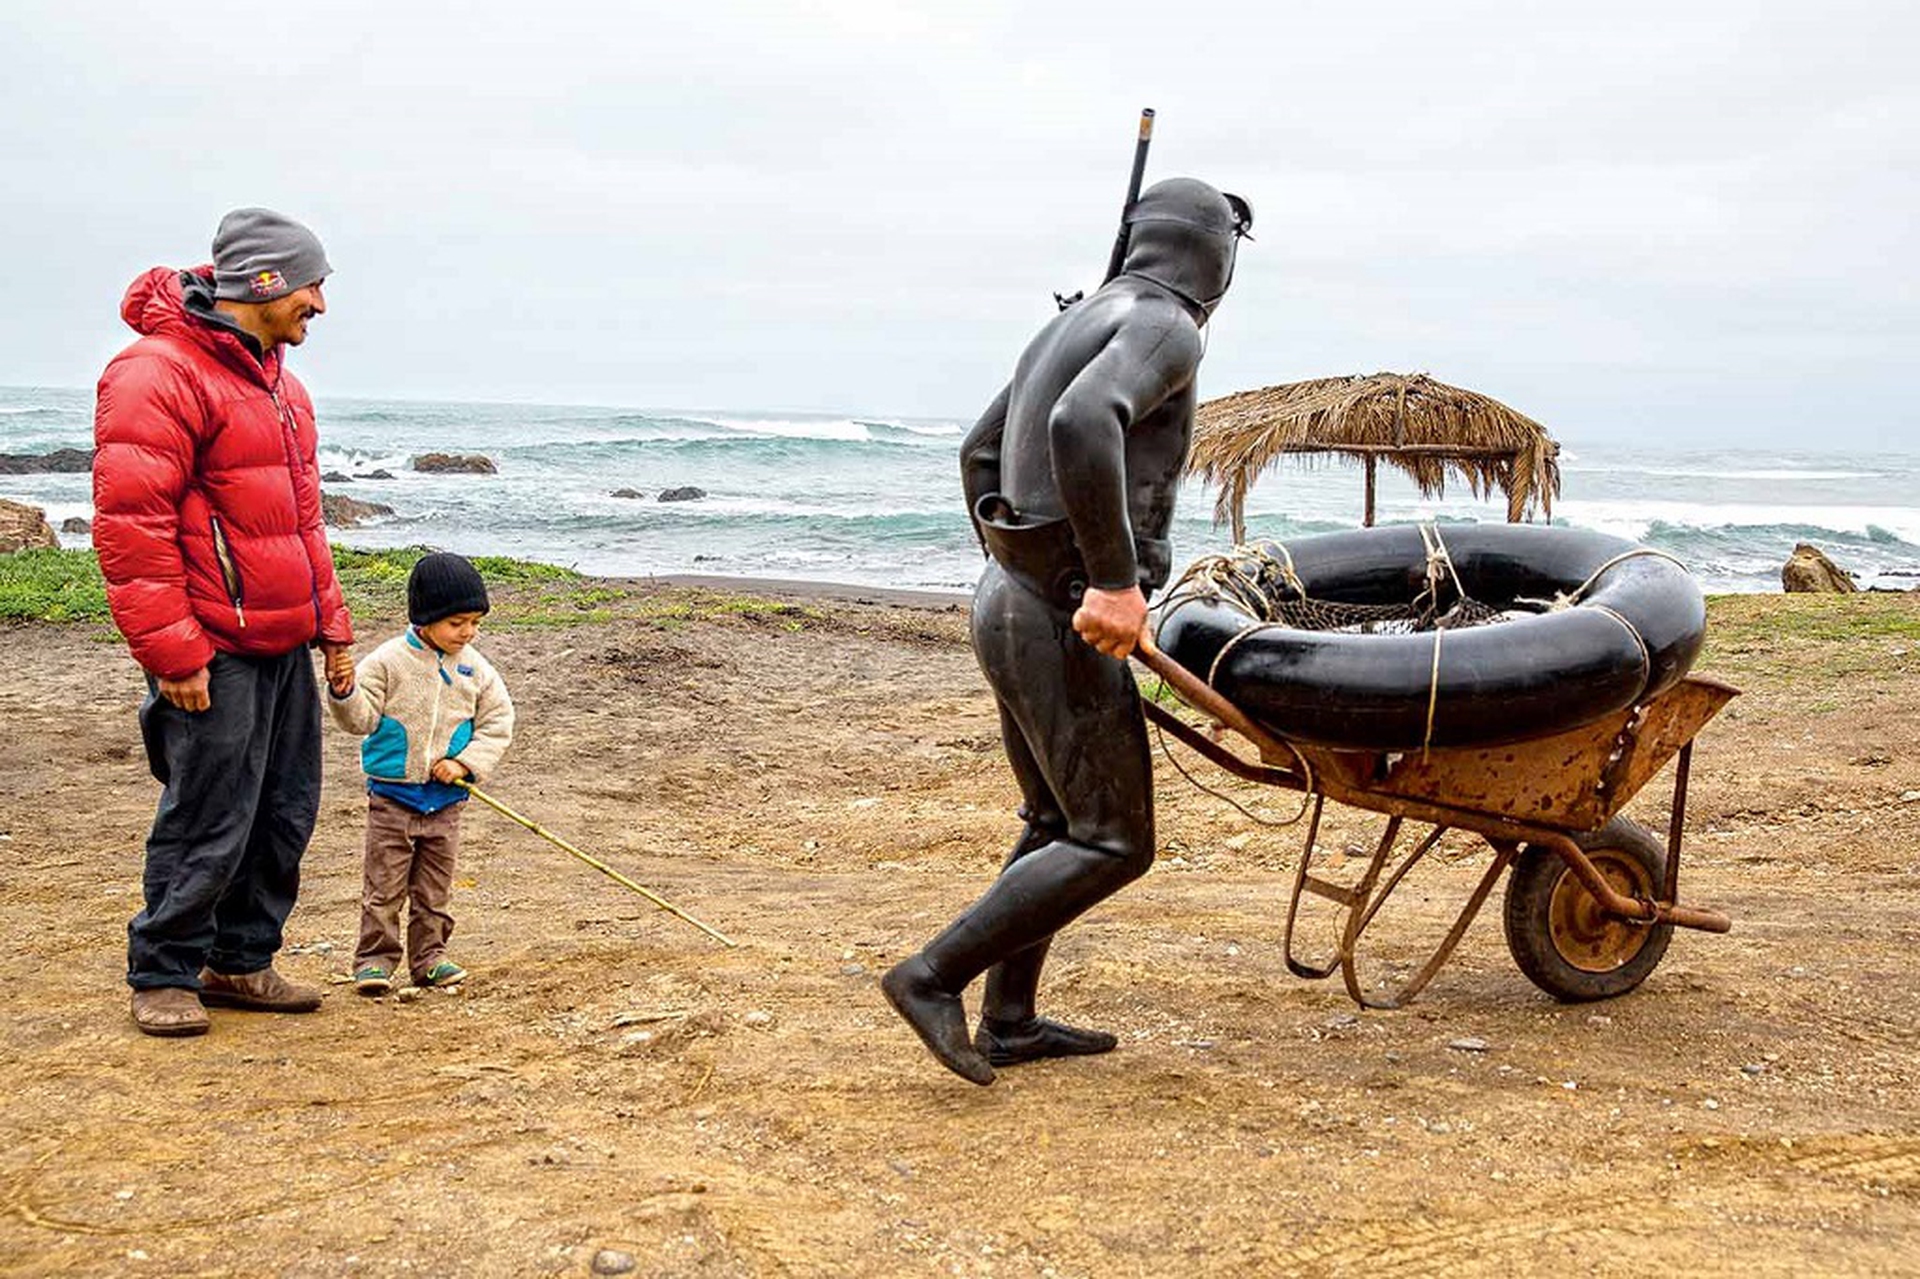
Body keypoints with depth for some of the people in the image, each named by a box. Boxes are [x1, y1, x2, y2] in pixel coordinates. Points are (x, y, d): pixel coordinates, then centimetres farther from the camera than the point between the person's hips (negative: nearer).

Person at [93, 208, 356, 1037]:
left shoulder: (274, 379, 17)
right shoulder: (159, 373, -14)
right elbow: (129, 524, -18)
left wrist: (331, 625, 18)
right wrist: (171, 652, -19)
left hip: (283, 646, 9)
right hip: (216, 656, -9)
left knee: (285, 814, 13)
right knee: (208, 827, -1)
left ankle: (241, 963, 27)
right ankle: (163, 978, 16)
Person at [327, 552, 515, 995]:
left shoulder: (475, 669, 1)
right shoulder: (390, 660, -8)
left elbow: (497, 721, 4)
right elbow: (363, 717, -6)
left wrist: (466, 763, -8)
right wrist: (344, 693, -27)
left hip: (445, 800, 3)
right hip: (392, 796, -3)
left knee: (434, 888, 12)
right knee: (384, 885, 1)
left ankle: (429, 957, 22)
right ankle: (375, 959, 9)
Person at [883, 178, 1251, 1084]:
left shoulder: (1074, 325, 18)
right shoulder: (1165, 329, -11)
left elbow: (980, 453, 26)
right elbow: (1083, 425, -32)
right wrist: (1116, 578, -29)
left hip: (1013, 595, 10)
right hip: (1064, 619, -10)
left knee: (1059, 823, 18)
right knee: (1112, 844, -2)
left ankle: (1009, 1023, 23)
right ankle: (934, 976, -3)